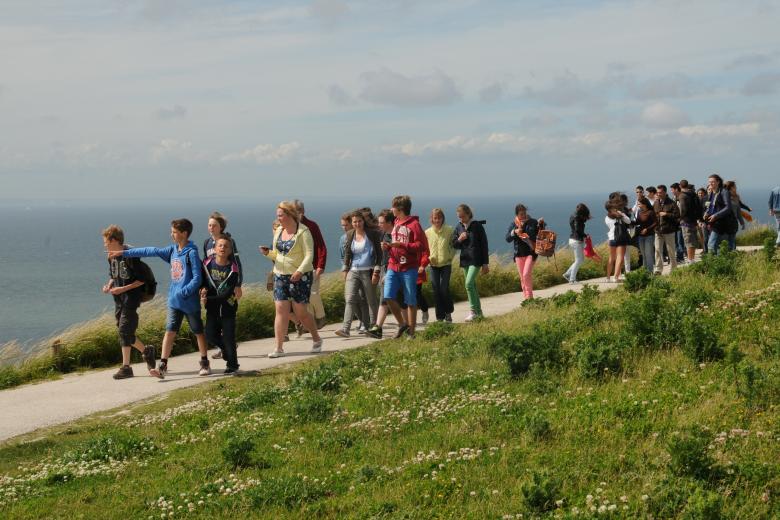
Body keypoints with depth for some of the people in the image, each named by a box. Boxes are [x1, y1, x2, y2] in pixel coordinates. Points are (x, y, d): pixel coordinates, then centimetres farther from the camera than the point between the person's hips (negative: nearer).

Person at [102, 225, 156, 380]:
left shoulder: (130, 256, -18)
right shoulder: (111, 257, 7)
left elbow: (142, 280, -15)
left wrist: (123, 289, -20)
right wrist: (109, 285, 2)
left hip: (131, 298, -9)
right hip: (118, 299, 9)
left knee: (124, 330, -10)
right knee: (124, 331, 10)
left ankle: (126, 367, 1)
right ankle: (146, 351, 25)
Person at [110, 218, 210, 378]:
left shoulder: (191, 253, -13)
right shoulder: (173, 250, 6)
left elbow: (197, 278, -16)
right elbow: (151, 251, 9)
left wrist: (183, 293, -23)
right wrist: (124, 253, 10)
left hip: (190, 301, -5)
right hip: (174, 301, 5)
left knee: (198, 332, 9)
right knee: (170, 331, -2)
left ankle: (205, 364, 22)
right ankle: (162, 366, -4)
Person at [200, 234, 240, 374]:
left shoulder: (232, 268, -14)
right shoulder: (208, 263, -4)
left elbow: (227, 293, -18)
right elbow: (203, 280, 7)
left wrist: (208, 299, -23)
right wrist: (203, 289, -16)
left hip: (227, 307, -3)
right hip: (212, 307, 4)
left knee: (229, 336, 0)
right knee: (211, 335, 3)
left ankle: (232, 364, 16)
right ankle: (226, 347, 33)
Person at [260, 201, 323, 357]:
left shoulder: (303, 232, -10)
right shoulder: (278, 231, 10)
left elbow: (309, 255, -16)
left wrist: (300, 271, -29)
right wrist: (268, 253, -5)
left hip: (299, 277, -5)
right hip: (280, 275, 5)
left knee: (300, 312, 0)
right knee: (281, 310, -4)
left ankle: (316, 339, 23)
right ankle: (279, 348, -3)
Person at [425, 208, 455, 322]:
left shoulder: (449, 230, -2)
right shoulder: (427, 232, 3)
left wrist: (450, 256, -7)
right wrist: (428, 257, -6)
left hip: (446, 264, -2)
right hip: (433, 265, 2)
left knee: (444, 289, -11)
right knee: (436, 290, 0)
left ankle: (448, 312, 12)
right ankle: (440, 316, 9)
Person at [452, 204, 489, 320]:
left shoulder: (477, 226, -7)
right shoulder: (458, 227, 8)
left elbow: (484, 244, -5)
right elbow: (454, 245, 14)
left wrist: (485, 263, -6)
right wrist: (459, 240, -10)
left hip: (476, 260, -6)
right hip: (464, 260, 6)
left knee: (469, 283, -18)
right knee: (472, 286, 10)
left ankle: (473, 311, -12)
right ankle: (478, 312, 19)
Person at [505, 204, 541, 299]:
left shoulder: (532, 222, -1)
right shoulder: (513, 224, 5)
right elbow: (507, 239, 0)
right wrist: (514, 232, -18)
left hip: (530, 252, -3)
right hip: (519, 253, 3)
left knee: (527, 274, -16)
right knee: (522, 277, 8)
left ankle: (529, 296, -6)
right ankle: (526, 296, 19)